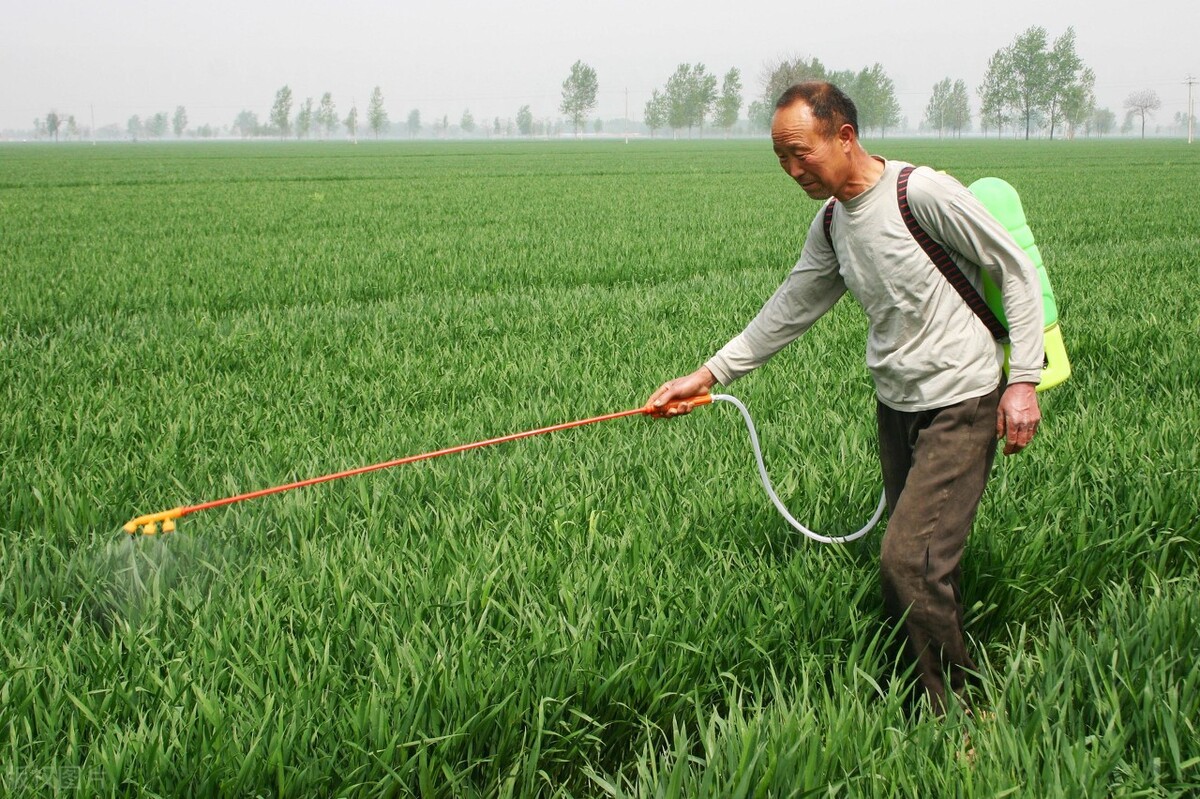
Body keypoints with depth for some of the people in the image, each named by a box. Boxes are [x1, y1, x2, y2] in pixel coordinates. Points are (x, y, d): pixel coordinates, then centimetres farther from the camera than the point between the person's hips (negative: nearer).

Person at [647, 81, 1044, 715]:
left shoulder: (922, 192, -16)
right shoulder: (831, 224, 7)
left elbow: (1017, 271, -9)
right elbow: (789, 311, 15)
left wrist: (1023, 379, -12)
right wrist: (709, 375, 10)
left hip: (961, 406, -7)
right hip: (896, 406, 8)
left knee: (909, 561, -14)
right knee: (923, 563, 9)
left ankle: (958, 719, 1)